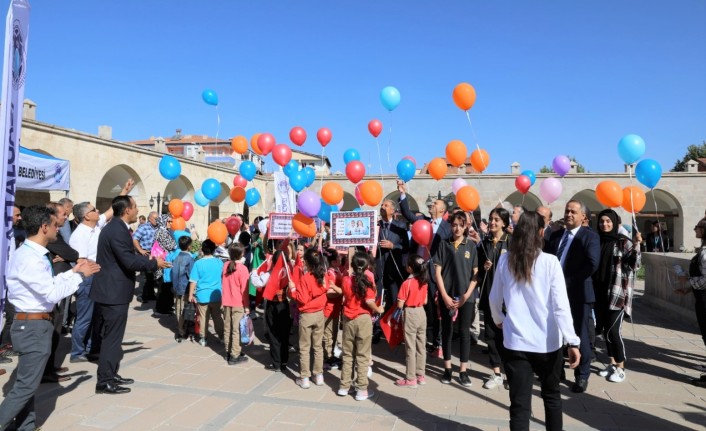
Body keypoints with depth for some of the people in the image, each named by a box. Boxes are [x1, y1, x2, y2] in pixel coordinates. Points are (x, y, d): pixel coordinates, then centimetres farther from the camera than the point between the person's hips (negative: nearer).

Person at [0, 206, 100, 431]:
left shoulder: (28, 253, 9)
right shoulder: (31, 258, -22)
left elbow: (47, 284, 14)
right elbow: (53, 293, -25)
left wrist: (72, 271, 10)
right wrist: (80, 275, -16)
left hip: (30, 324, 10)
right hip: (34, 326, -10)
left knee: (27, 381, 17)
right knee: (26, 384, -1)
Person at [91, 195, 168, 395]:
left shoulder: (115, 227, 12)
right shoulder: (118, 230, -20)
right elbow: (129, 261, -24)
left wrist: (148, 259, 13)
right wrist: (154, 263, -12)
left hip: (110, 290, 11)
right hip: (114, 293, -11)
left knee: (112, 336, 18)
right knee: (112, 337, -2)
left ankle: (110, 375, 28)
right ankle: (105, 382, 7)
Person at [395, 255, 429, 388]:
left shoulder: (406, 283, -18)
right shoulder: (424, 282, 2)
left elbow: (400, 305, -16)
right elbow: (425, 301, 10)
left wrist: (405, 300, 3)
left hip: (410, 314, -7)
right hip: (421, 313, 7)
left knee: (410, 348, 2)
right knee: (421, 346, 14)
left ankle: (411, 379, 9)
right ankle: (421, 375, 24)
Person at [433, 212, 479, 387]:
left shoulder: (471, 246, 2)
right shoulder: (444, 245, 2)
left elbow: (476, 273, 1)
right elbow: (437, 272, 0)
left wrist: (467, 294, -8)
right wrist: (445, 296, -7)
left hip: (466, 296, 0)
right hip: (447, 295, 0)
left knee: (464, 332, 5)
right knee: (447, 331, 8)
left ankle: (463, 371, 14)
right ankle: (447, 369, 19)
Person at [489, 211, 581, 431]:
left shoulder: (505, 260, -1)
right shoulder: (550, 262, -9)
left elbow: (494, 299, 9)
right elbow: (560, 305, -13)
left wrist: (498, 320, 27)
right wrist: (572, 341, -9)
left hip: (516, 342, 1)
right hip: (547, 342, 0)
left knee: (520, 403, 4)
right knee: (552, 395, 23)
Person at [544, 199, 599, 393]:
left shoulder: (590, 236, -5)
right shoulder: (555, 235, 12)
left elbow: (592, 265, -17)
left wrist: (567, 282, -18)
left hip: (578, 293, -5)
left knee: (580, 335, 6)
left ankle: (582, 376, 21)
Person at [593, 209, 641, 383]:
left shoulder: (623, 241, -5)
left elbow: (634, 265, -12)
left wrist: (636, 246, -24)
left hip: (617, 293, -5)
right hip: (600, 293, 5)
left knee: (613, 330, -6)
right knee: (605, 329, 10)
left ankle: (620, 368, 9)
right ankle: (612, 364, 23)